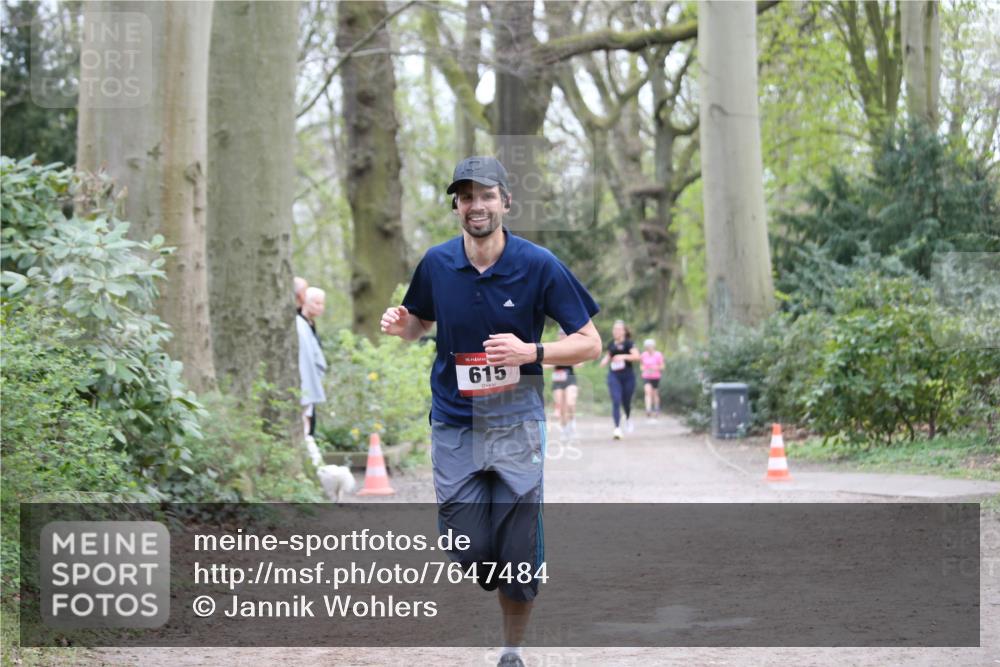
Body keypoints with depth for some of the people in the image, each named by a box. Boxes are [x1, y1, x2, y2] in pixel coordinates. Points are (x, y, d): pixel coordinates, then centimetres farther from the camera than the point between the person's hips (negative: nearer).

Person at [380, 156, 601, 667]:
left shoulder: (538, 265, -8)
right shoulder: (436, 263, 0)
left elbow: (590, 343, -4)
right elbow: (420, 324, 19)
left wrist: (531, 352, -21)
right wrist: (399, 325, -5)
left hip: (516, 425, -2)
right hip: (454, 426, 2)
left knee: (518, 556, -1)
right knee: (469, 553, -7)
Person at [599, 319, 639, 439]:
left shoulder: (628, 343, -5)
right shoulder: (611, 344, 8)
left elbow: (637, 356, -15)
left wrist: (623, 356, -24)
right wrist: (605, 361, 4)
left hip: (627, 376, -2)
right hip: (614, 376, 2)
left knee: (626, 402, 10)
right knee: (616, 401, -13)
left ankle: (628, 418, 44)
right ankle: (617, 428, -17)